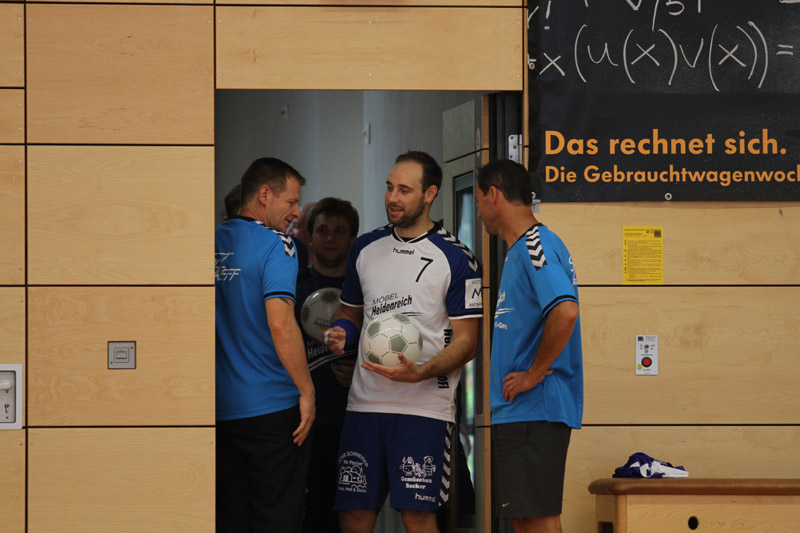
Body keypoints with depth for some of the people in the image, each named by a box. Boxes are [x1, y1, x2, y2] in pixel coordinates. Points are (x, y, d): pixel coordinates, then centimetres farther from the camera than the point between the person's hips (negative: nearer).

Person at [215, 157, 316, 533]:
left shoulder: (210, 243, 9)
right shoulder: (275, 245, -11)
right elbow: (280, 324, -21)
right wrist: (307, 390, -14)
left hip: (220, 410, 6)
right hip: (272, 408, -6)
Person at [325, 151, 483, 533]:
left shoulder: (456, 258, -3)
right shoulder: (365, 248, 13)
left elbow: (465, 343, -4)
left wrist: (420, 372, -20)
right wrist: (341, 333, 1)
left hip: (424, 408, -5)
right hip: (364, 403, 5)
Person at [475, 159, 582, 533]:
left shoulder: (535, 246, -13)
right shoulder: (521, 249, 19)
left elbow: (565, 312, -29)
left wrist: (534, 374, -19)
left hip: (534, 410, -10)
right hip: (516, 413, 10)